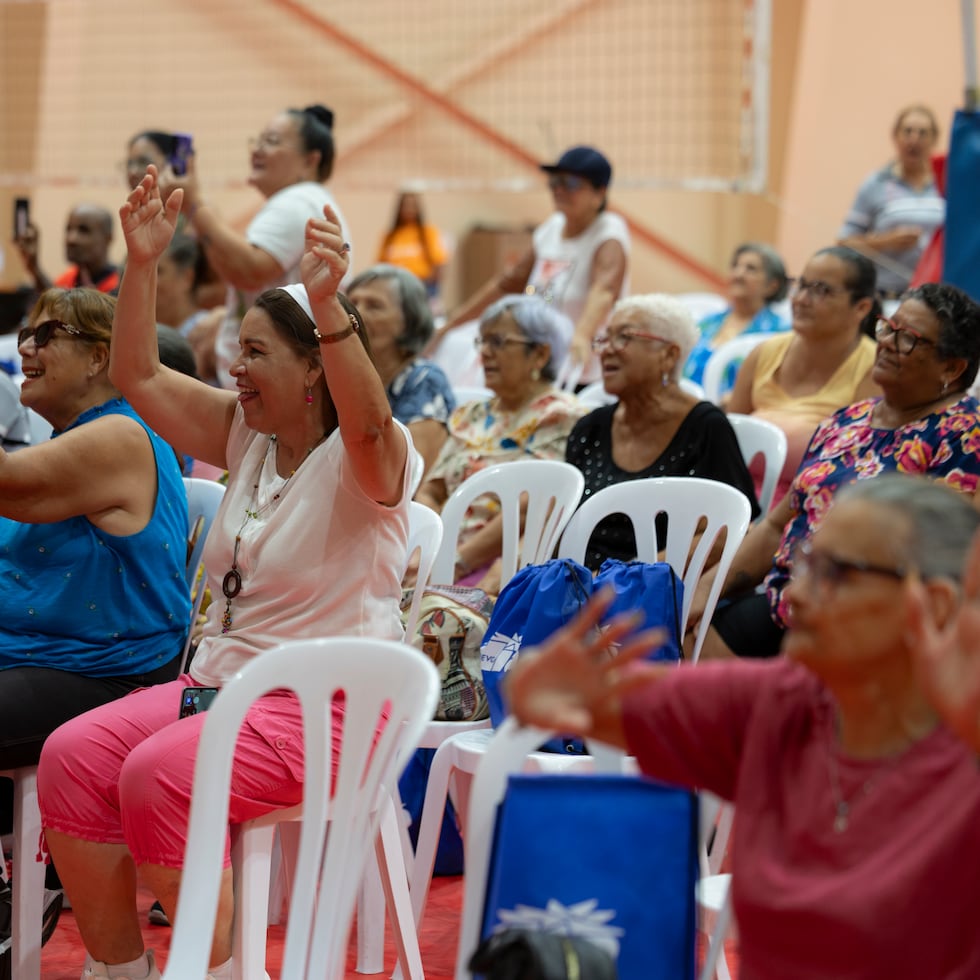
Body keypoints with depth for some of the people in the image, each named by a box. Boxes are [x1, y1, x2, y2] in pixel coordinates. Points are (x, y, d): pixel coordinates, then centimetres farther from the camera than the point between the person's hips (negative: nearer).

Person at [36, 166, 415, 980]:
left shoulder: (364, 457, -9)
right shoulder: (247, 438, 13)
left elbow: (368, 421, -34)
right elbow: (139, 377, 13)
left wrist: (328, 304, -47)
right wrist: (142, 265, 1)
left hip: (328, 703, -8)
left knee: (159, 777, -30)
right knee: (71, 758, -15)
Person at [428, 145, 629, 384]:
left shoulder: (608, 235, -11)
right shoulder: (550, 229, 9)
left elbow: (604, 290, -31)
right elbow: (507, 283, 17)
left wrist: (582, 335, -52)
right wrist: (447, 326, 14)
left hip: (587, 379, -6)